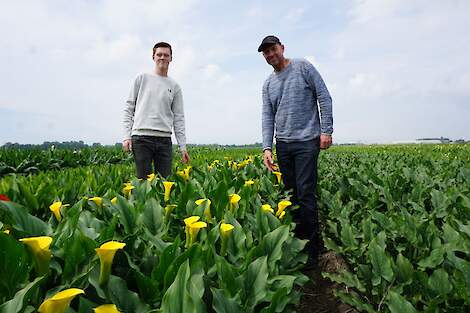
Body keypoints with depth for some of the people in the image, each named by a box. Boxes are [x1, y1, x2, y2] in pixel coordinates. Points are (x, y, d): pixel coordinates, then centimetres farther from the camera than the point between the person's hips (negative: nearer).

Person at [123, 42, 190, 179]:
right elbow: (129, 108, 8)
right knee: (144, 179, -2)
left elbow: (178, 118, 11)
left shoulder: (175, 86, 14)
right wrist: (126, 136, -2)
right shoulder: (142, 78, 10)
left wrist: (183, 147, 4)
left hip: (164, 139, 2)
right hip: (141, 137, -2)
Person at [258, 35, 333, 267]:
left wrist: (326, 131, -10)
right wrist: (266, 147, -5)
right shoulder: (268, 84, 15)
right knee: (291, 195, 9)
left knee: (305, 195, -8)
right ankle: (297, 241, 23)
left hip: (307, 141, -5)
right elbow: (267, 117, 7)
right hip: (283, 144, 5)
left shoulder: (303, 67, 2)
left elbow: (324, 97, -2)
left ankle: (312, 248, 6)